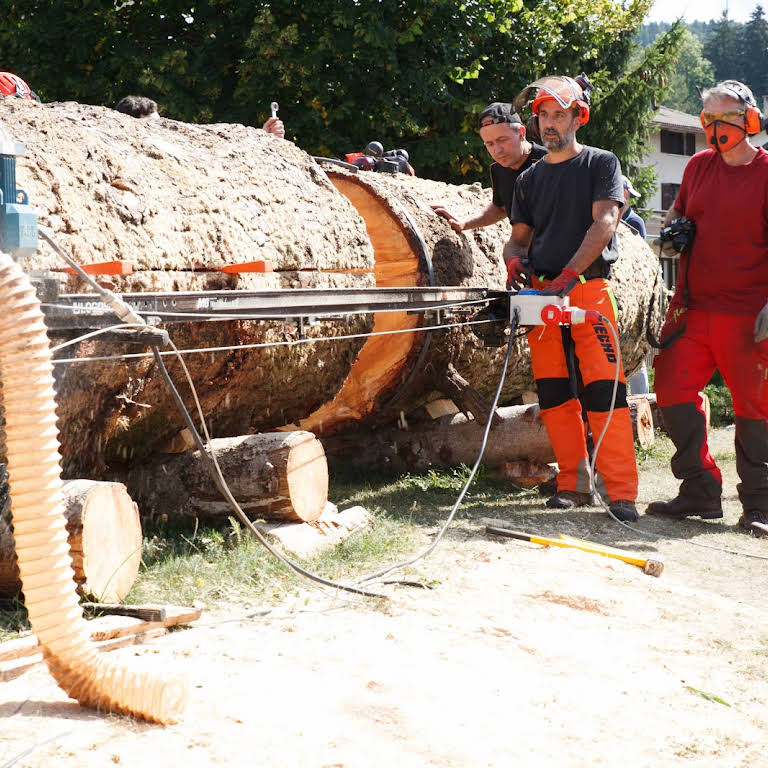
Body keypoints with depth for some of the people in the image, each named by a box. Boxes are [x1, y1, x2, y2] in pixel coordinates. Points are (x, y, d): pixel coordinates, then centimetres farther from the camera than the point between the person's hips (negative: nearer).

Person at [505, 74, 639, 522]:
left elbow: (603, 223, -8)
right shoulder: (530, 179, 19)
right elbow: (519, 237, 18)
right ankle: (575, 484, 10)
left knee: (604, 391, -13)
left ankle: (622, 493, -11)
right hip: (541, 295, 5)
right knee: (554, 393, 2)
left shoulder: (602, 164, 5)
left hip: (589, 289, -5)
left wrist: (569, 275, -20)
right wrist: (515, 261, -7)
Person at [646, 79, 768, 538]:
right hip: (692, 306, 6)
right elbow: (677, 212, 28)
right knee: (672, 389, 3)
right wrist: (672, 230, 4)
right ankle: (700, 491, 15)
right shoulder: (698, 166, 13)